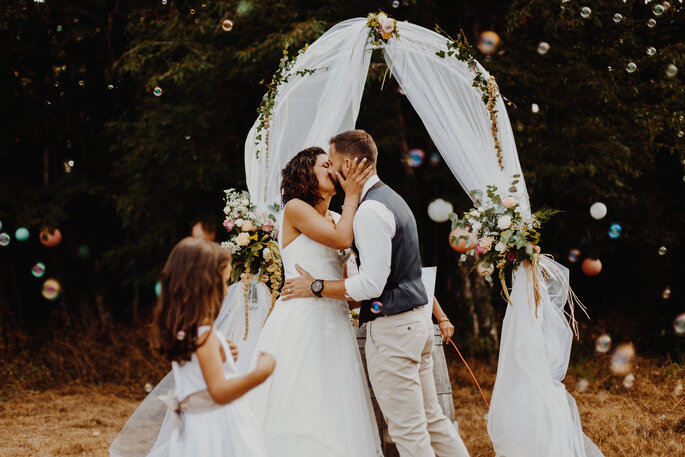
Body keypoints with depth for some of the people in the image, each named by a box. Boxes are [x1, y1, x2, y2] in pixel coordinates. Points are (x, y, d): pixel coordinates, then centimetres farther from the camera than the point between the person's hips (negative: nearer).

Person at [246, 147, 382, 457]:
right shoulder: (295, 209, -3)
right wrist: (351, 196, -4)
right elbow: (341, 239, -14)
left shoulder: (337, 219, 19)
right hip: (301, 322, -7)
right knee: (300, 413, -8)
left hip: (334, 323, 7)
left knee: (335, 417, 3)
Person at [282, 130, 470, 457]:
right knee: (432, 420, 16)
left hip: (391, 331, -10)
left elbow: (372, 284, -22)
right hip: (416, 320, 10)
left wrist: (316, 287, -13)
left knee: (408, 431, -3)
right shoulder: (392, 199, 16)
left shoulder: (371, 210, -17)